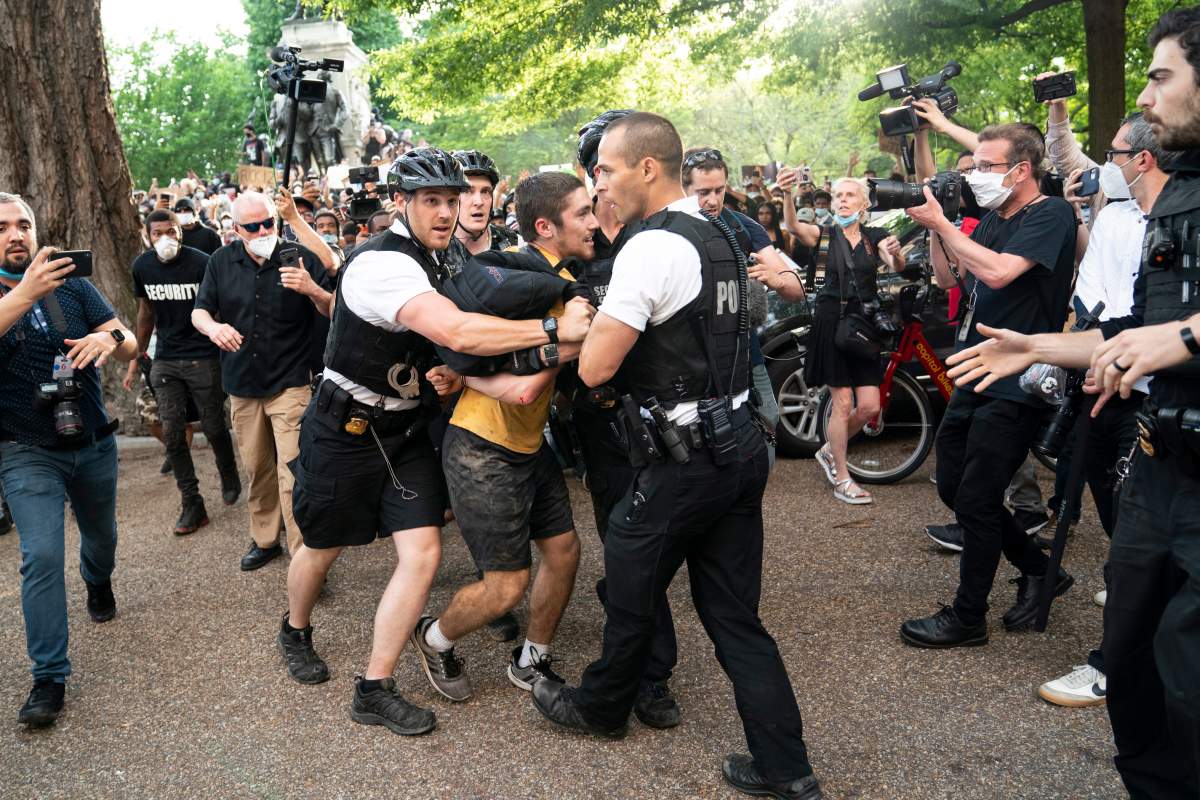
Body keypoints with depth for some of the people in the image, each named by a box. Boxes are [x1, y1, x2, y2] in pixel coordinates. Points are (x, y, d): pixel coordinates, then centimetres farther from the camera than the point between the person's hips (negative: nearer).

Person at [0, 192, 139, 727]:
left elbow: (131, 344, -6)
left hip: (93, 443, 3)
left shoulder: (73, 287, 1)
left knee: (101, 536, 22)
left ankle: (98, 584, 56)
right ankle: (49, 678, -4)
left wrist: (111, 338, -29)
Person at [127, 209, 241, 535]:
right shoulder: (142, 266, 2)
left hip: (203, 358, -4)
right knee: (172, 432, 0)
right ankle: (192, 505, 10)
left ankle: (229, 477, 35)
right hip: (165, 360, 4)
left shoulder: (202, 263, -14)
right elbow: (146, 311, 15)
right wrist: (135, 356, 15)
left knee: (213, 427, 5)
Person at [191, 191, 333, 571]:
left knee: (292, 472, -12)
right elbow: (199, 311, 6)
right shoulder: (221, 261, 5)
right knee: (257, 468, 15)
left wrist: (313, 290, -25)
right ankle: (264, 539, 32)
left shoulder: (300, 257, -4)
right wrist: (213, 327, -18)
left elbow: (334, 311, -3)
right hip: (242, 383, 4)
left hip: (290, 383, -4)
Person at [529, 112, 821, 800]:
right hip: (741, 444, 8)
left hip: (685, 460, -8)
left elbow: (595, 367, -19)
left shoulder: (651, 247, -17)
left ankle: (602, 708, 38)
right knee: (735, 615, 13)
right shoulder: (719, 235, 11)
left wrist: (581, 322, 1)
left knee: (631, 588, 15)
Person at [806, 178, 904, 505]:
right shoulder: (827, 234, 3)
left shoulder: (875, 236, 9)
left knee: (870, 406, 0)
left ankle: (830, 450, 26)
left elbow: (896, 267, -8)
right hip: (832, 320, -3)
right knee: (843, 403, -4)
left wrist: (896, 253, -32)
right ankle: (841, 480, 8)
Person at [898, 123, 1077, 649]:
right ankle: (1039, 570, 29)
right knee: (953, 487, 13)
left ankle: (968, 618, 10)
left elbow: (998, 272, -25)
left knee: (975, 500, -5)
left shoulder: (1050, 215, -11)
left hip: (1015, 386, -9)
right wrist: (933, 228, 1)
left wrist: (941, 222, -17)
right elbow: (949, 279, 15)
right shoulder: (993, 220, 14)